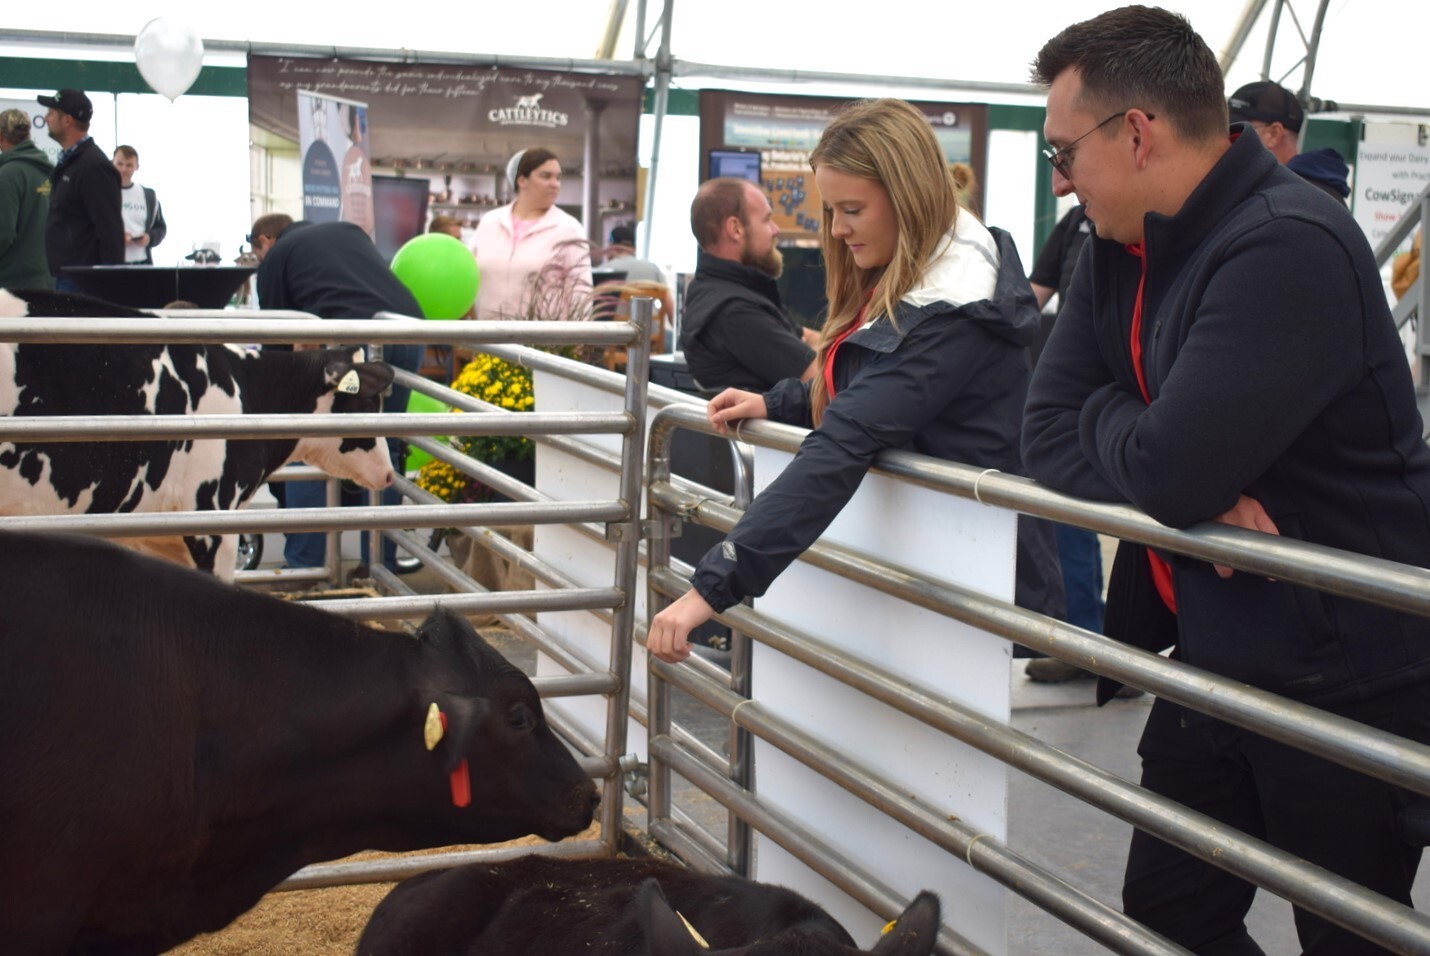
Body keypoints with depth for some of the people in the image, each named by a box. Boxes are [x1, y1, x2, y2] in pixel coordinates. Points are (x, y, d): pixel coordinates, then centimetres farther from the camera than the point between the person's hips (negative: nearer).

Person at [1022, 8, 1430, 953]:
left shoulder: (1286, 248, -24)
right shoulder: (1123, 248, 4)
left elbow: (1169, 470, -30)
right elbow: (1048, 428, -2)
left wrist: (1107, 415, -7)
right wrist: (1198, 493, -18)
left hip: (1344, 684, -8)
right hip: (1213, 663, 8)